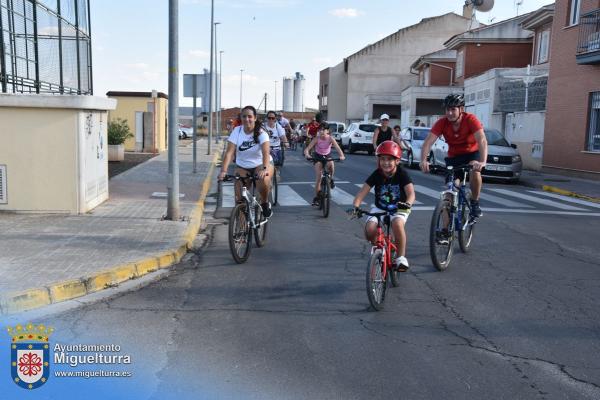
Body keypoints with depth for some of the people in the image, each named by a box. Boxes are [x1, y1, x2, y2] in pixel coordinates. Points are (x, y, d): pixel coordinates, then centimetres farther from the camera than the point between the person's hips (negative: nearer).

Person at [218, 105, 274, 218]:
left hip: (261, 164, -2)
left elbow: (266, 152, -32)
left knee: (264, 181, -35)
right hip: (242, 167, 2)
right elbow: (229, 152, -20)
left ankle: (265, 203, -5)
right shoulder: (237, 131, -11)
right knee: (239, 198, -11)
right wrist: (223, 171, -34)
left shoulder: (261, 132, -17)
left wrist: (264, 169, -50)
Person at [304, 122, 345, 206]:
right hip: (318, 156, 0)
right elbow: (307, 149, -29)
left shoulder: (330, 138, -23)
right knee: (319, 177, -10)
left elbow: (337, 148, -35)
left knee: (330, 164, -36)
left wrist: (342, 156, -55)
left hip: (327, 156, 1)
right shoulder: (317, 139, -23)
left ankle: (331, 179, -5)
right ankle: (316, 197, 3)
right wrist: (307, 154, -52)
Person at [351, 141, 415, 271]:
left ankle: (401, 257, -16)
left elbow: (411, 192, -27)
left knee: (397, 223, -36)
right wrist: (355, 206, -35)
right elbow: (362, 192, -17)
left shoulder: (402, 174, -15)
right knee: (369, 229, -25)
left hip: (398, 209, -2)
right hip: (379, 208, 2)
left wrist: (407, 204, -50)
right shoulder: (376, 174, -11)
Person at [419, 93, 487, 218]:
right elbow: (428, 142, -29)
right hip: (453, 156, 3)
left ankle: (475, 203, -10)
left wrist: (482, 162, -54)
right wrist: (423, 160, -47)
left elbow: (482, 140, -38)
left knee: (475, 171, -32)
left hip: (472, 153, -2)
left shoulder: (470, 119, -26)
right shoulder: (442, 123, -20)